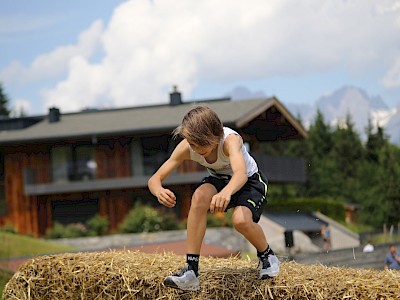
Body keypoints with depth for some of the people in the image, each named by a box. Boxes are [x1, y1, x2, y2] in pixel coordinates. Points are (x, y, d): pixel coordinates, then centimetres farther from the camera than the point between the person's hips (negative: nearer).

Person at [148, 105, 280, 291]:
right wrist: (159, 191, -52)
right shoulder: (186, 147, -25)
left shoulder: (230, 140, -38)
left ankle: (266, 255, 3)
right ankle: (191, 272, -29)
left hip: (249, 180, -4)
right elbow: (155, 179, -26)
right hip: (219, 180, 4)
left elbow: (241, 173, -57)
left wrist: (227, 192, -80)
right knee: (200, 196, -32)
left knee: (241, 220, -34)